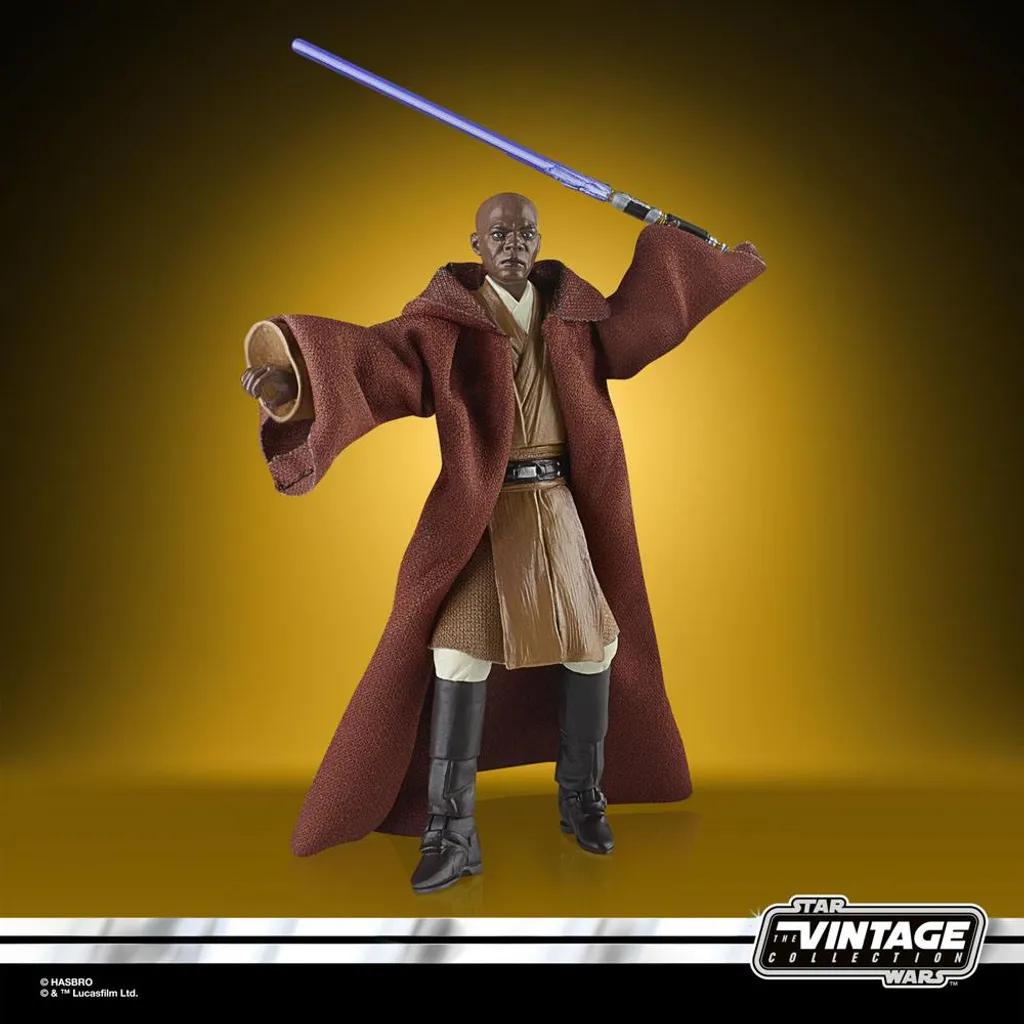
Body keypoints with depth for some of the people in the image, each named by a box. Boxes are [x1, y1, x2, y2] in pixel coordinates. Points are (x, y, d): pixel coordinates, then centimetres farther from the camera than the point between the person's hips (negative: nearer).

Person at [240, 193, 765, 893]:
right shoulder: (448, 315, -4)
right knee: (462, 649, -13)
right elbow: (381, 356, -21)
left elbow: (634, 321, 25)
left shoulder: (567, 305, 8)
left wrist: (719, 266, 33)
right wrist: (294, 377, -40)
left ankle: (582, 799, 27)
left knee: (594, 642, 6)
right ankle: (452, 834, -3)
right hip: (479, 511, -4)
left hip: (559, 506, 4)